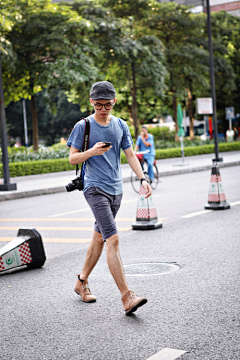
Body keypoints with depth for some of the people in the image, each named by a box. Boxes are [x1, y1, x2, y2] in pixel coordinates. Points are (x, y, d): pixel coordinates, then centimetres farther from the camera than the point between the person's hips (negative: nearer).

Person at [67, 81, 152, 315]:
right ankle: (127, 297, -20)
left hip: (116, 189, 6)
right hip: (95, 188, -6)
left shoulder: (120, 126, 10)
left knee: (99, 237, 14)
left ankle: (82, 282, 31)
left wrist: (142, 178, -1)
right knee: (112, 239, -16)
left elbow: (130, 155, 12)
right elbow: (72, 158, -2)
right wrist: (92, 151, -20)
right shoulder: (83, 126, -3)